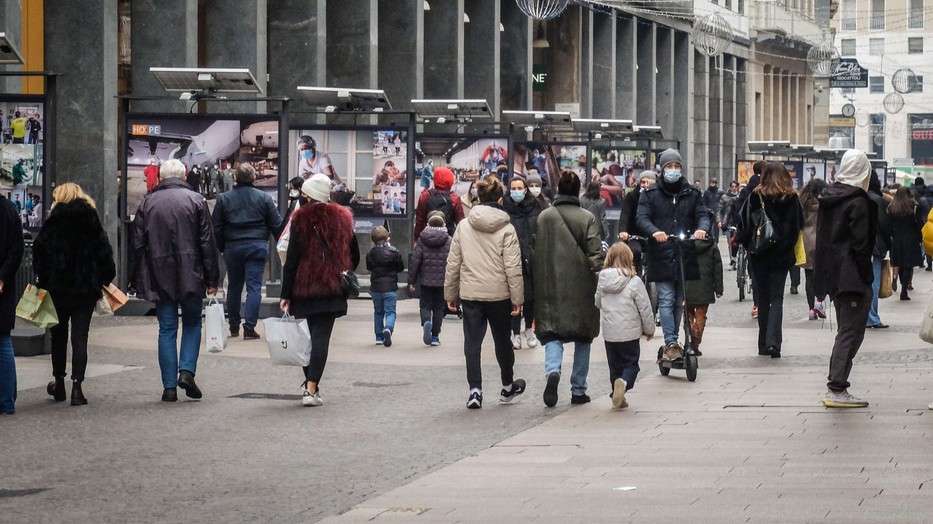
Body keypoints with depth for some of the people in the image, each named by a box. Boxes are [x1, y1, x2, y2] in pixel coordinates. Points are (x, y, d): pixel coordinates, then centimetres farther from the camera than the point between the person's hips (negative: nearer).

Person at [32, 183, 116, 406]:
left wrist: (42, 279, 1)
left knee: (59, 336, 15)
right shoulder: (92, 224, 1)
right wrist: (104, 281, 10)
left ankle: (59, 383, 23)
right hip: (86, 288, 1)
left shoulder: (52, 224, -4)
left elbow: (39, 253, -7)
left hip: (57, 289, -1)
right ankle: (77, 386, -7)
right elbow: (105, 254, 0)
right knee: (80, 338, 2)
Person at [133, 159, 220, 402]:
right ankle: (187, 371, -4)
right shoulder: (196, 201, -1)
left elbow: (137, 244, 5)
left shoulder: (148, 202, 4)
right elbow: (207, 243, -3)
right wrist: (212, 279, 2)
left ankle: (169, 386, 3)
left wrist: (139, 281, 10)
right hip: (190, 276, -1)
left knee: (167, 329, 6)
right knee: (192, 323, 14)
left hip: (160, 277, 1)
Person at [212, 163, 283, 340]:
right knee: (254, 286, -2)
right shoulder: (264, 198, -2)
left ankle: (234, 326, 23)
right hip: (258, 246, -2)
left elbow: (216, 227, 2)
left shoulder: (224, 199, 0)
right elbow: (276, 224, 2)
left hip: (233, 247, 2)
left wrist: (221, 247, 13)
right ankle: (249, 328, -10)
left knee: (233, 286, 14)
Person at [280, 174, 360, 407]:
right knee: (321, 336, -4)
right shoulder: (343, 217, 4)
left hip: (304, 286, -1)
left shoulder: (300, 219, -5)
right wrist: (345, 276, 24)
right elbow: (354, 256, 10)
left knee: (309, 334, 14)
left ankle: (309, 383, 19)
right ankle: (311, 388, -12)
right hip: (332, 287, 1)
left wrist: (286, 294, -4)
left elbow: (291, 259, -6)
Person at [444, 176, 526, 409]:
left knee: (472, 342, 3)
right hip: (499, 294, -1)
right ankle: (508, 387, 30)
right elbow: (513, 267, -10)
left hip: (470, 294, 1)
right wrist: (517, 298, -4)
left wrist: (450, 293, 12)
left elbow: (453, 263, 3)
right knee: (502, 340, 15)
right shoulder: (506, 229, -8)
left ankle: (475, 390, -8)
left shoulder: (464, 226, 0)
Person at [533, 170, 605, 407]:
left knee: (552, 333, 4)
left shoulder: (544, 217, 0)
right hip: (581, 287, -1)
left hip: (551, 287, 1)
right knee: (582, 338, 12)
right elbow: (595, 254, -11)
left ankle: (553, 371, -26)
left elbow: (535, 253, 6)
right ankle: (578, 390, 14)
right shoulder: (587, 218, -5)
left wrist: (538, 284, 16)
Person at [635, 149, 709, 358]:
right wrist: (654, 231, -27)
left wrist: (702, 228, -20)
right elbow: (642, 217, -6)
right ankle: (670, 342, -11)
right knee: (666, 300, -9)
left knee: (679, 301, 10)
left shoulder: (692, 193, 11)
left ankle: (673, 341, 20)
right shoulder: (650, 193, 4)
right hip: (661, 255, -3)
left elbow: (702, 215, 4)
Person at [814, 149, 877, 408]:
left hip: (832, 275, 8)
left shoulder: (828, 197, 9)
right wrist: (864, 274, -9)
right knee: (851, 331, -4)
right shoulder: (858, 202, -16)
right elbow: (860, 243, -18)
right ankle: (837, 389, -7)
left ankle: (835, 388, 16)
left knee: (845, 329, 17)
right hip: (852, 277, -8)